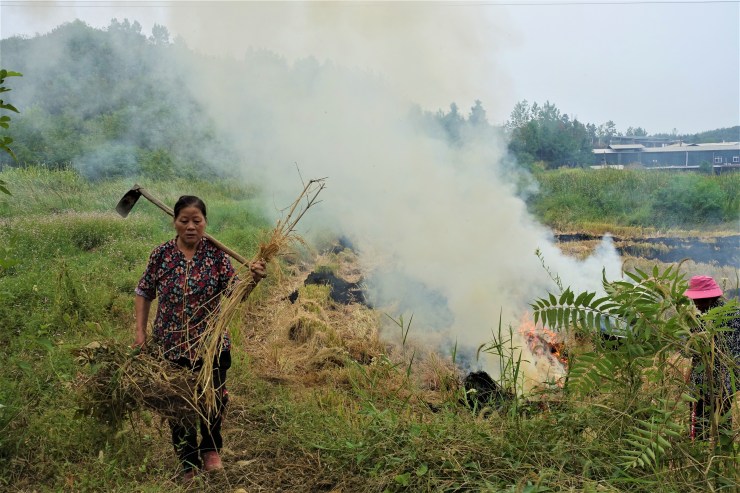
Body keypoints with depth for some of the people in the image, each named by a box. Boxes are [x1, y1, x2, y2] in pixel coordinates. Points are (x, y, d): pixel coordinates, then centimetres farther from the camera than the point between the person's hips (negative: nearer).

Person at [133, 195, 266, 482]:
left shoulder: (216, 254, -8)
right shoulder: (161, 254, -6)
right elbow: (144, 293, 5)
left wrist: (253, 279, -38)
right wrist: (140, 331, -2)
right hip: (171, 346, 1)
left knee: (214, 401, 12)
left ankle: (210, 448, 43)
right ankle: (189, 465, 34)